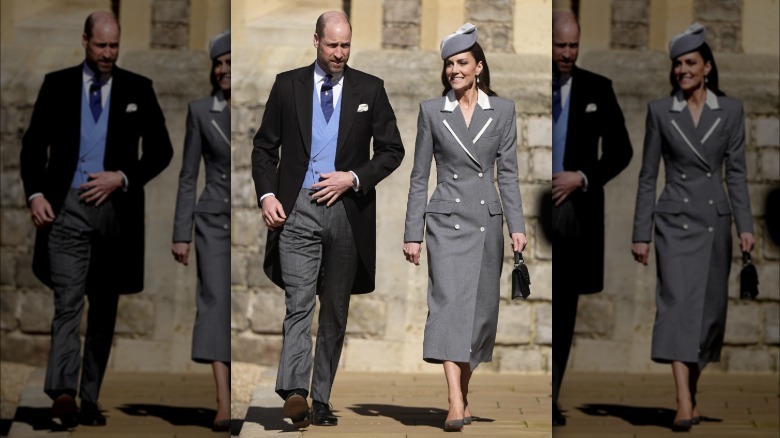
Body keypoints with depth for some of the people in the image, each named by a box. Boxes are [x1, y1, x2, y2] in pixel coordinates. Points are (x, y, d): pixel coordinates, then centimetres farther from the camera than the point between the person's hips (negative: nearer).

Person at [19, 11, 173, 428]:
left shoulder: (138, 89, 5)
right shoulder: (57, 85, 4)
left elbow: (161, 150, 6)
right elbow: (33, 145, 6)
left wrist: (122, 178, -8)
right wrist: (35, 195, -8)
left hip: (116, 208, 2)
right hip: (67, 207, -2)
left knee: (104, 311, 7)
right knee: (68, 302, -15)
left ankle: (90, 400, 14)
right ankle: (63, 393, -24)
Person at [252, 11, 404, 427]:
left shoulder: (370, 89, 6)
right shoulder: (288, 85, 6)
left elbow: (392, 150, 7)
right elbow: (264, 147, 10)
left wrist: (353, 178, -7)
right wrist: (267, 195, -5)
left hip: (347, 211, 2)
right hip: (297, 209, -1)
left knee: (335, 311, 6)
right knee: (298, 304, -14)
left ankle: (321, 400, 13)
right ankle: (294, 392, -24)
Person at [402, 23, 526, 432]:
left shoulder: (502, 110, 4)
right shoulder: (432, 110, 2)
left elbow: (508, 172, 6)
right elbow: (419, 175, 4)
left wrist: (517, 225, -2)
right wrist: (412, 233, 1)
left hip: (487, 220, 2)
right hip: (447, 219, -2)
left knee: (480, 310, 6)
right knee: (448, 302, -16)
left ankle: (463, 393, 23)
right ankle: (455, 403, -23)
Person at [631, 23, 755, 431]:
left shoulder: (730, 111, 3)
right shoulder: (660, 111, 1)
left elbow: (736, 172, 5)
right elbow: (648, 175, 3)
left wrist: (745, 225, -3)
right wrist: (640, 233, 0)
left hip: (715, 220, 2)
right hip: (675, 219, -2)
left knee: (710, 307, 6)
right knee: (677, 301, -15)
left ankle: (692, 391, 24)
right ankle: (684, 403, -23)